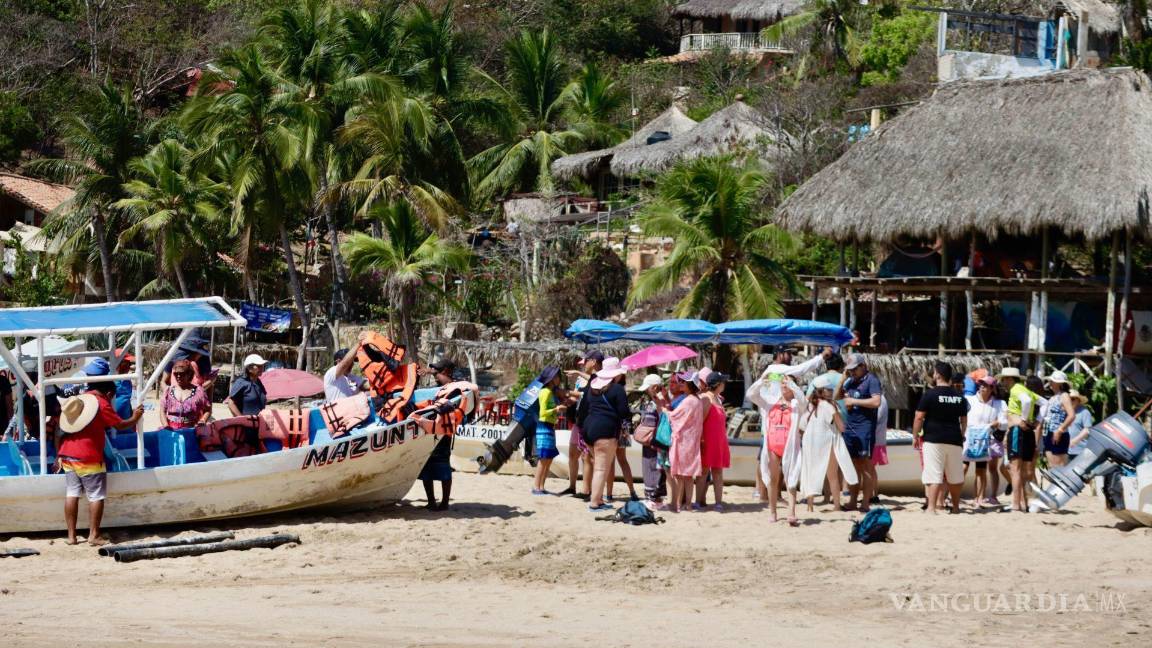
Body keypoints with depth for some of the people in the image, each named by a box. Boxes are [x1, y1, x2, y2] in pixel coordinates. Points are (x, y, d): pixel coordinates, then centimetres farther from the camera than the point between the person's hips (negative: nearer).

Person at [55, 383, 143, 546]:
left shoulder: (75, 401, 15)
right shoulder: (102, 404, -6)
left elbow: (59, 433, 17)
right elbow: (120, 425, -2)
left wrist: (59, 454, 22)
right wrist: (134, 418, 16)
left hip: (67, 455, 7)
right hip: (88, 459, -7)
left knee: (72, 494, 9)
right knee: (96, 496, 1)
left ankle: (71, 535, 10)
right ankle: (94, 535, -1)